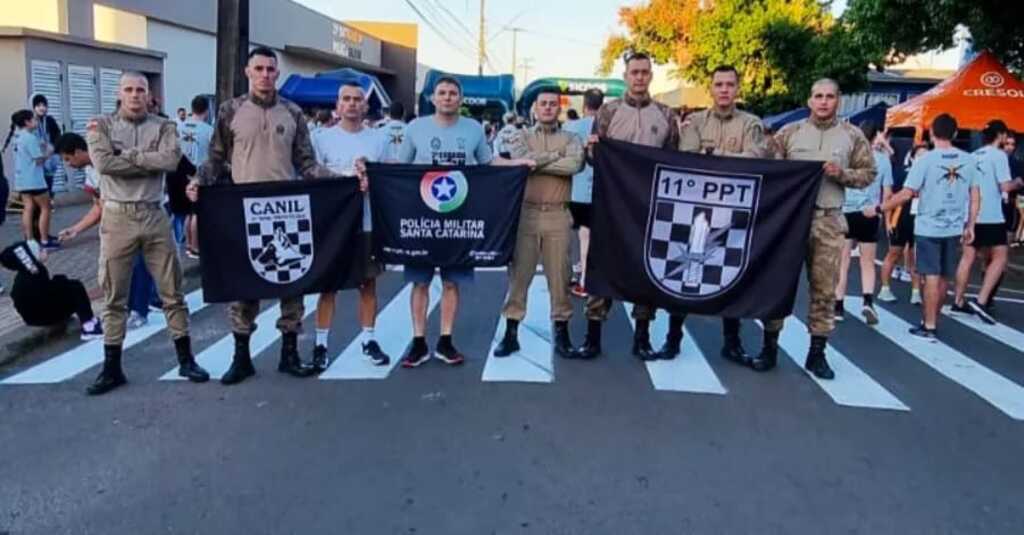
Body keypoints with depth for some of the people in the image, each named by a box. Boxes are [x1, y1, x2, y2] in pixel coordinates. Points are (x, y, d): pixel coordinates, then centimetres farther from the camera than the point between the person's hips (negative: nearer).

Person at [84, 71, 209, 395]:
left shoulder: (163, 126, 5)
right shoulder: (101, 126, 3)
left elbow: (171, 160, -15)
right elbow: (103, 163, -15)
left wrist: (127, 155, -12)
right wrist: (149, 162, -11)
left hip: (154, 215, 1)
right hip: (117, 217, 0)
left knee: (171, 290, 6)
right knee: (114, 296, 7)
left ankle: (186, 359, 18)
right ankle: (112, 367, 18)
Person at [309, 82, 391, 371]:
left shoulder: (379, 139, 6)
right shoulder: (323, 138, 0)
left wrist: (371, 181, -14)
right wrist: (347, 177, -16)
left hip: (368, 222, 2)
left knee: (368, 282, 8)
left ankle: (369, 340, 19)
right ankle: (321, 344, 12)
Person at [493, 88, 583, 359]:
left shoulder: (570, 138, 9)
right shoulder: (522, 137, 10)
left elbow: (574, 164, -12)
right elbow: (520, 162, -11)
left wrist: (536, 162, -9)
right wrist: (556, 155, -8)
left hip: (558, 216, 0)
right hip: (525, 213, 0)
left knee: (559, 274, 5)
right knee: (518, 274, 4)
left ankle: (561, 332, 15)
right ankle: (511, 332, 13)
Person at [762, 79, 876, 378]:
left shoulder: (853, 136, 7)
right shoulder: (789, 132, 6)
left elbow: (868, 173, 9)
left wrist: (842, 173, -8)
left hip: (829, 221, 1)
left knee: (824, 288, 5)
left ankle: (817, 353, 15)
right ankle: (769, 348, 11)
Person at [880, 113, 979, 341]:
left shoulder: (926, 160, -10)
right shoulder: (968, 160, 3)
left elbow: (906, 194, -14)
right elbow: (975, 196, 5)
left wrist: (879, 209, -5)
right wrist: (970, 227, 12)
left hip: (929, 227, -4)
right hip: (954, 228, 4)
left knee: (932, 276, -2)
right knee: (944, 277, 14)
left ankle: (929, 327, 1)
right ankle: (930, 319, 25)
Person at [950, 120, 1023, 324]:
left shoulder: (973, 155, 12)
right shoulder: (999, 155, -9)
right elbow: (1005, 186, -14)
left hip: (971, 214, 7)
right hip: (991, 216, -7)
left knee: (968, 257, 11)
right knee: (1000, 258, 0)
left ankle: (959, 301, 14)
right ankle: (981, 301, -9)